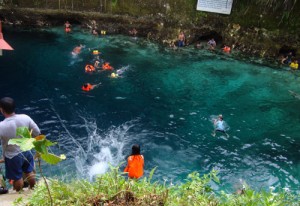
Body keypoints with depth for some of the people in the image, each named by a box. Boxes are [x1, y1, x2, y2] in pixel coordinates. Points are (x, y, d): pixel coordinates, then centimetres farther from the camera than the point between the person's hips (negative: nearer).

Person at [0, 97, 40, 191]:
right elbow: (37, 132, -7)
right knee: (30, 173, 27)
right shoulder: (25, 118, -19)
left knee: (17, 178, 21)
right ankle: (33, 189, 49)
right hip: (26, 152, 4)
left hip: (12, 156, -3)